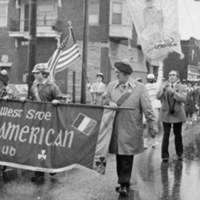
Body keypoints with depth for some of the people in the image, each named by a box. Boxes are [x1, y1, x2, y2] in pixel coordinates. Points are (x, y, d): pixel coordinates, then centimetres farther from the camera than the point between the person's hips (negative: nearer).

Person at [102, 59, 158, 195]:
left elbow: (147, 108, -6)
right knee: (119, 156, 10)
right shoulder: (112, 86, 5)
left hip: (130, 130, -3)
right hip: (115, 129, 4)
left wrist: (152, 125, -8)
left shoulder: (140, 87, -6)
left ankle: (124, 184, 10)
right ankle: (123, 182, 24)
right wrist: (110, 102, -7)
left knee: (127, 157, 0)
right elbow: (105, 98, 16)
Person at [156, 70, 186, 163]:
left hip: (178, 114, 0)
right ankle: (165, 155, 2)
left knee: (178, 134, 11)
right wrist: (163, 88, -27)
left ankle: (179, 154, 25)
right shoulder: (163, 86, 3)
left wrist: (173, 91, -25)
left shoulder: (181, 87, 0)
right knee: (166, 134, -4)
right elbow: (158, 97, -11)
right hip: (166, 114, 0)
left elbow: (183, 99, -14)